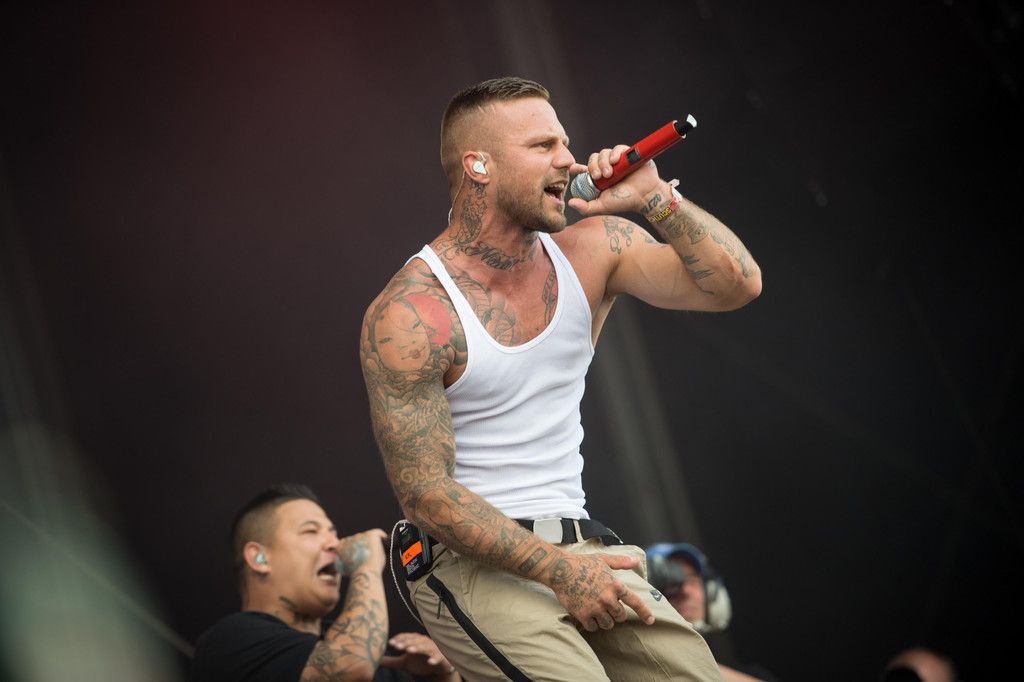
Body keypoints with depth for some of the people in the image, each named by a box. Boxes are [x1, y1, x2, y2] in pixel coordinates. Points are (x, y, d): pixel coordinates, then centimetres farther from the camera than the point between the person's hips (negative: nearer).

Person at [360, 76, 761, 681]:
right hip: (472, 559, -5)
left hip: (583, 544, 6)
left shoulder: (592, 250, 4)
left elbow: (737, 284, -3)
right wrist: (557, 570, -19)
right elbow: (425, 494, -14)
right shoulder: (408, 316, -13)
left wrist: (654, 197, -14)